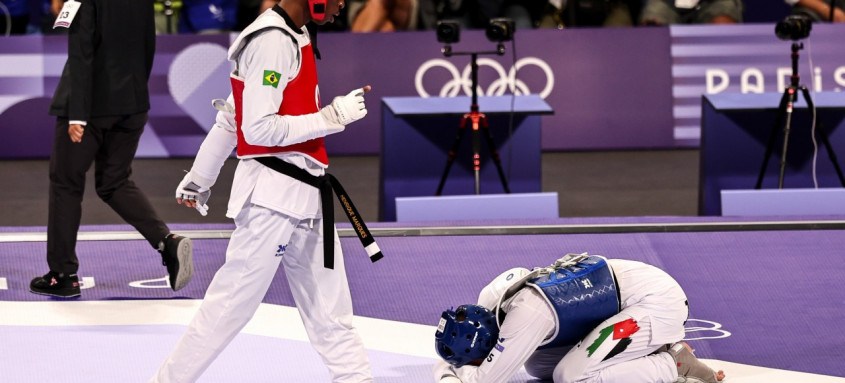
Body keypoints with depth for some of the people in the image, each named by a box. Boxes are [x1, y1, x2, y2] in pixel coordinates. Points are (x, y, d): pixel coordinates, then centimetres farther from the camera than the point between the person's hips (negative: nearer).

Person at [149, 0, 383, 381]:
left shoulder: (293, 36, 13)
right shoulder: (271, 42, -17)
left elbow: (231, 115, 18)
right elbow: (258, 129, -21)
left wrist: (200, 178, 23)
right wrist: (332, 117, -18)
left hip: (304, 192, 10)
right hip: (272, 192, -10)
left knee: (329, 305, 12)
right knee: (234, 299, -4)